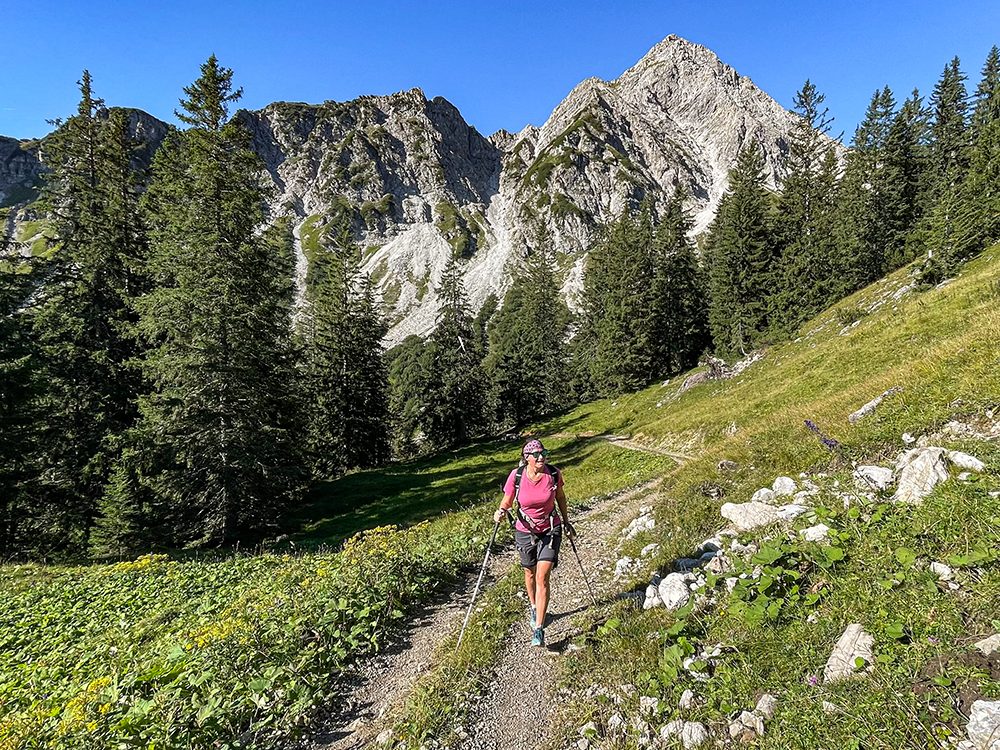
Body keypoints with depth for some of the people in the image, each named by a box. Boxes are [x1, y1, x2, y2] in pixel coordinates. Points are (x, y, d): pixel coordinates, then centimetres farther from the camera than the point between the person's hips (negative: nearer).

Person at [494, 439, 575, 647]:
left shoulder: (554, 474, -14)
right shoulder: (516, 476, -17)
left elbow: (560, 497, 5)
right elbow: (507, 501, -5)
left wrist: (565, 522, 14)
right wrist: (501, 512, -27)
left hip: (550, 530, -1)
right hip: (525, 531, 1)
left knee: (542, 578, -9)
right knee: (530, 573, 20)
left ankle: (538, 629, 0)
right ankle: (534, 609, 48)